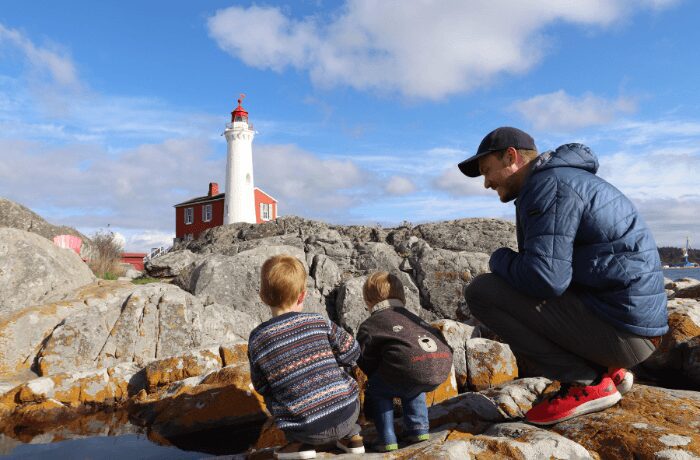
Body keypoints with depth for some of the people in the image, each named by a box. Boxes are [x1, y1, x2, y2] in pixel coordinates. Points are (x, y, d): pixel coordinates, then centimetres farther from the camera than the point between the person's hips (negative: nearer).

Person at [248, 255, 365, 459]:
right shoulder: (319, 322, -8)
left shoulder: (256, 339, -6)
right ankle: (351, 435, 25)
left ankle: (301, 444, 13)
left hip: (307, 431, 0)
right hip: (346, 414, 1)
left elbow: (262, 387, 4)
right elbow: (351, 354, 1)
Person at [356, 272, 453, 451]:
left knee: (376, 389, 19)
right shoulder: (412, 317, 35)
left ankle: (387, 439, 15)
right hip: (443, 367, 6)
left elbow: (368, 363, 13)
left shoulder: (369, 326, 18)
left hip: (412, 368, -6)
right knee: (411, 387, 36)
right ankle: (418, 429, 30)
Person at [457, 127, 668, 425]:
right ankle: (608, 370, 15)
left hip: (620, 331, -10)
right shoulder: (562, 179, 17)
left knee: (481, 292, -14)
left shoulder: (550, 184, -15)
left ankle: (587, 383, -6)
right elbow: (553, 269, 20)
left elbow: (545, 278, -27)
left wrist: (499, 259, -8)